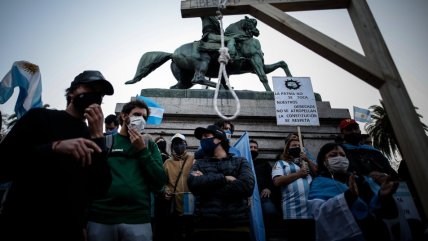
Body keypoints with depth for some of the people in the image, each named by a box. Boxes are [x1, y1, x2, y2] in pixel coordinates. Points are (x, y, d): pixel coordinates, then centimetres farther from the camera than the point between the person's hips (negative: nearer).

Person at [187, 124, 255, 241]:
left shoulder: (240, 162, 8)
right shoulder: (199, 164, 12)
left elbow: (247, 186, -10)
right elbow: (193, 183, -9)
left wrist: (206, 183, -6)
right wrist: (224, 178, -9)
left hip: (237, 226, -1)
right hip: (204, 227, 1)